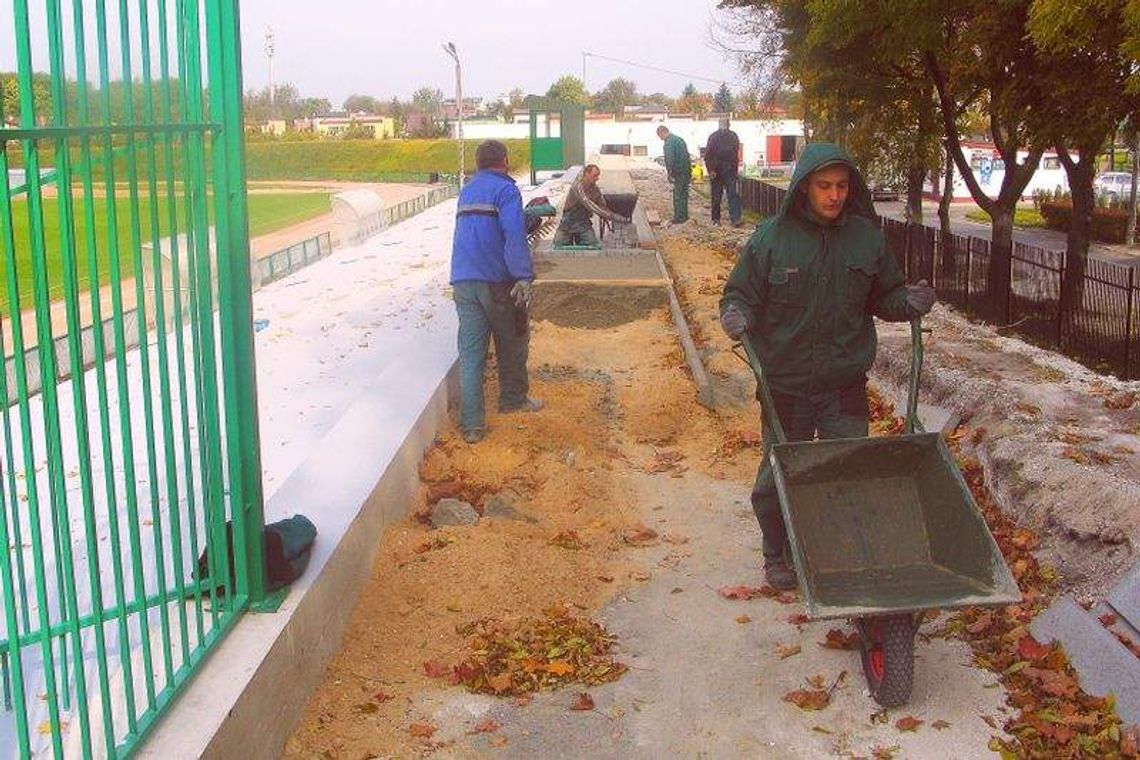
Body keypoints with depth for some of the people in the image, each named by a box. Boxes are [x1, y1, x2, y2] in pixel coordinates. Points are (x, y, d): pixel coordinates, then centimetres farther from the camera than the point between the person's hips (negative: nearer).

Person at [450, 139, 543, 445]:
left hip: (462, 282, 6)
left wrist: (531, 213, 40)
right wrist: (524, 277, -24)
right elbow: (514, 235, -20)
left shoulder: (467, 190, 18)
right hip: (496, 281, -6)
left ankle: (472, 425, -2)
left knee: (470, 354, 2)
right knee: (513, 340, 18)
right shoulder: (505, 189, -6)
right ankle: (513, 399, 33)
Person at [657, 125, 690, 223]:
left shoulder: (669, 142, -15)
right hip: (687, 171, 9)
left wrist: (670, 174, -19)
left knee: (678, 194, -3)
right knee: (684, 194, 16)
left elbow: (670, 159, -22)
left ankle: (679, 217, -1)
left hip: (679, 172, -9)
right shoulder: (678, 139, 16)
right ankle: (684, 215, 24)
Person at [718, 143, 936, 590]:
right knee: (779, 476, 11)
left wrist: (910, 302, -9)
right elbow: (741, 294, 0)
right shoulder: (772, 237, -7)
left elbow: (883, 298, 12)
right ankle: (778, 555, 31)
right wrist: (737, 315, -22)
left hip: (846, 385, 2)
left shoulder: (866, 237, 1)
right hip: (785, 384, -1)